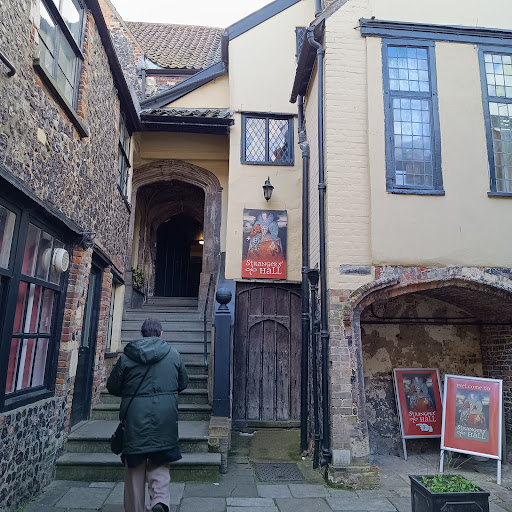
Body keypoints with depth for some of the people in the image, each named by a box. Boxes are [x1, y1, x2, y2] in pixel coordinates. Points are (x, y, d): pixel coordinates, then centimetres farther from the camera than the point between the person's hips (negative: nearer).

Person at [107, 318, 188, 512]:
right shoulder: (173, 354, 1)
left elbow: (112, 387, 6)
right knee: (160, 463, 14)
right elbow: (183, 383, 12)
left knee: (134, 467, 14)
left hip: (134, 418, 0)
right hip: (165, 419, 1)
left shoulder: (127, 356, -2)